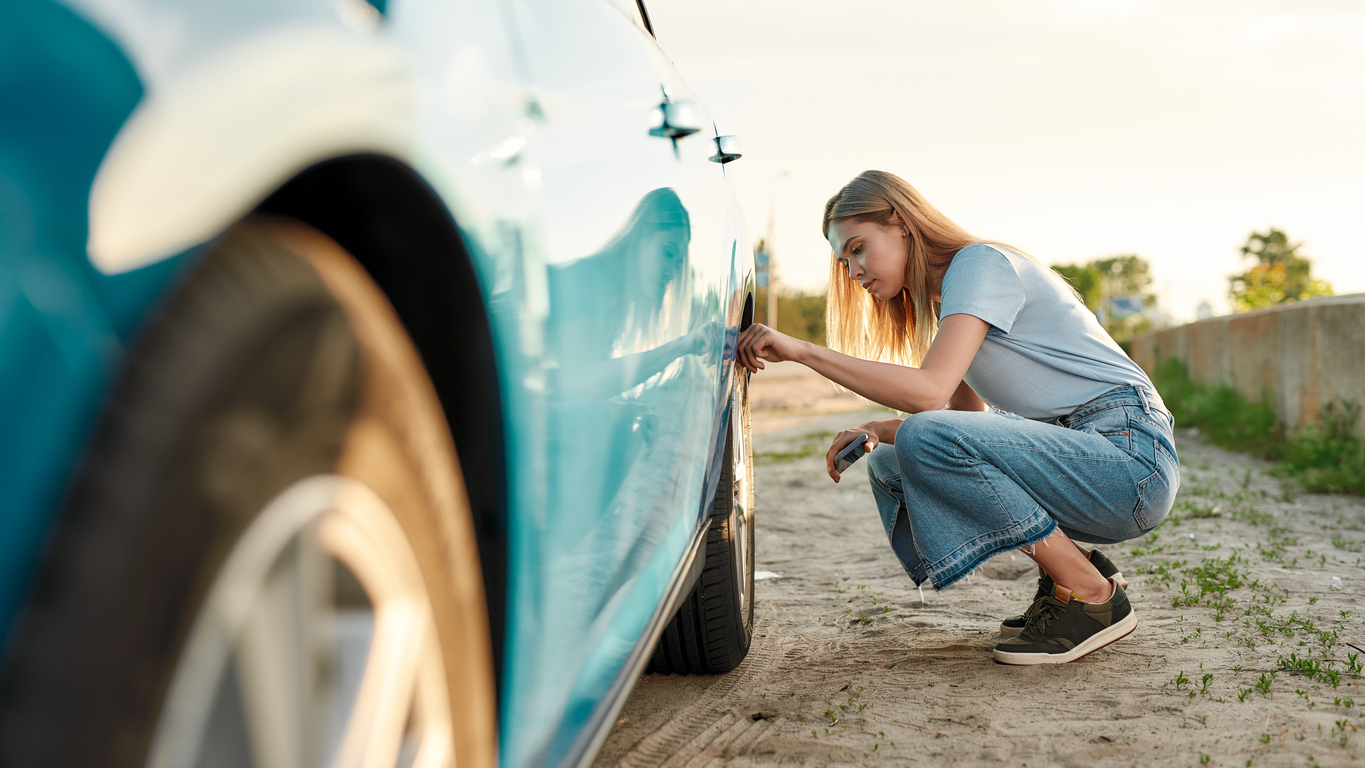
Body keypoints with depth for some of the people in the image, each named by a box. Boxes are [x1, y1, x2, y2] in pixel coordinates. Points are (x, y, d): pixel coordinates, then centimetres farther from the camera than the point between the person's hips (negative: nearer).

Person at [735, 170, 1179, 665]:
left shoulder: (980, 263, -12)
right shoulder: (941, 300, 17)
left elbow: (930, 391, -26)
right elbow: (971, 417, 18)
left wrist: (801, 350, -25)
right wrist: (876, 432, 0)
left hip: (1133, 458, -10)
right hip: (1073, 450, 10)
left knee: (924, 442, -27)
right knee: (890, 464, 8)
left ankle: (1093, 595, -13)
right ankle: (1075, 566, 6)